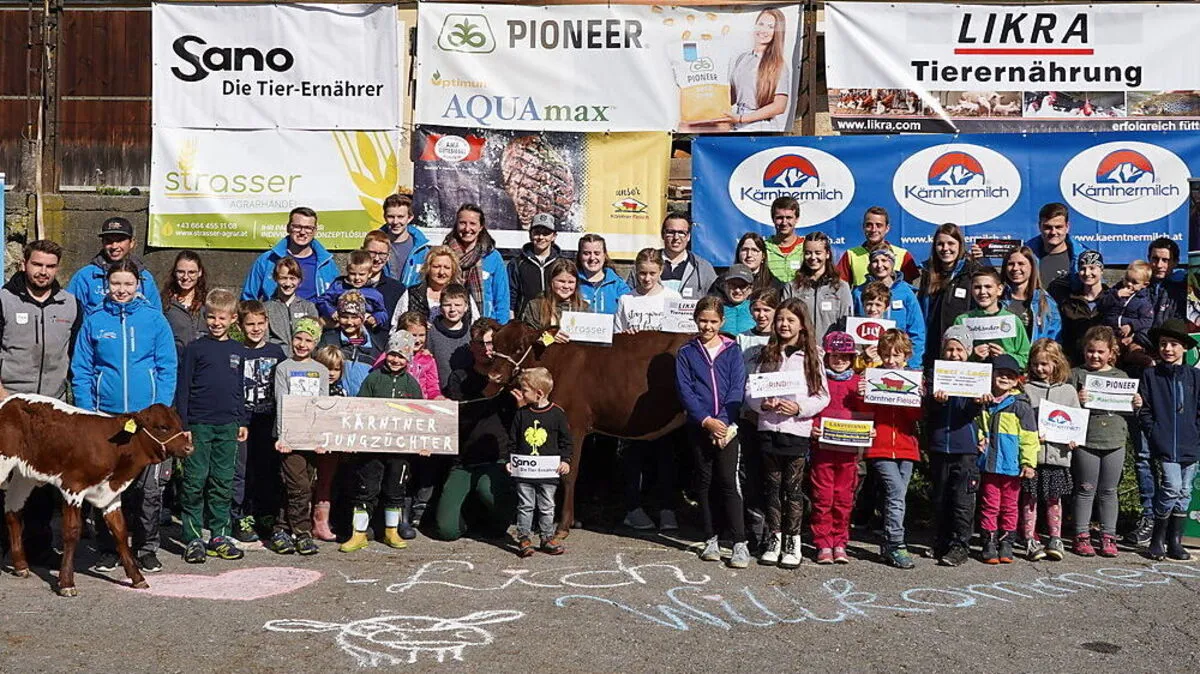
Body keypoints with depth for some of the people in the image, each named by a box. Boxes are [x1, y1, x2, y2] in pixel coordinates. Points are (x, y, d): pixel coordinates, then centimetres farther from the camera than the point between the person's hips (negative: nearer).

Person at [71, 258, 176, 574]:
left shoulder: (154, 319, 3)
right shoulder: (94, 320, 5)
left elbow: (168, 368, 3)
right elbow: (81, 370, 6)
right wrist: (87, 411, -3)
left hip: (148, 415, -1)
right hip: (106, 416, 1)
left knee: (150, 488, 1)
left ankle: (147, 549, 14)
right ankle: (108, 549, 17)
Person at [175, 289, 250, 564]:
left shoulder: (238, 351, 11)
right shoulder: (194, 349, -1)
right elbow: (183, 389, -2)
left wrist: (243, 422, 15)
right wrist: (182, 425, -6)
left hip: (228, 427, 4)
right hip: (198, 425, -4)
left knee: (223, 483, 8)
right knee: (195, 482, -2)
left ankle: (219, 536, 16)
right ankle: (193, 539, 4)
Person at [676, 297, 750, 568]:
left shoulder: (732, 350, 6)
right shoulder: (686, 353, 6)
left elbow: (737, 388, -2)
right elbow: (685, 391, -2)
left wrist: (724, 422, -13)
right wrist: (706, 420, -13)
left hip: (727, 426, -1)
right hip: (698, 426, 2)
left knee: (729, 482, -6)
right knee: (704, 482, 8)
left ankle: (740, 543, -6)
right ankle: (710, 539, 17)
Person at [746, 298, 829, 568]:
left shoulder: (811, 357, 3)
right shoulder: (766, 354, 10)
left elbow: (822, 397, 1)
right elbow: (750, 391, 7)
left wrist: (799, 408, -14)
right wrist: (764, 404, -12)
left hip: (797, 430, -2)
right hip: (768, 427, 2)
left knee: (793, 487, 1)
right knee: (772, 486, 8)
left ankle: (792, 541, 10)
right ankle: (774, 538, 16)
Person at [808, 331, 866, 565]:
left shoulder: (859, 382, 11)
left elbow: (866, 414, 11)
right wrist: (812, 428, -10)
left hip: (849, 449, 2)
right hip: (822, 446, -2)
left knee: (844, 499, 6)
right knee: (823, 497, -1)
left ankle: (839, 544, 15)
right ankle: (823, 544, 7)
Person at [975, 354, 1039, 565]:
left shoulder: (1021, 405, -4)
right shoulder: (984, 403, 6)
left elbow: (1029, 437, -5)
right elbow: (977, 426, 21)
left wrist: (1028, 463, -8)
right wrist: (979, 439, 1)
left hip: (1011, 466, -2)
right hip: (988, 464, 2)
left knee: (1009, 506, 9)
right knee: (989, 505, 5)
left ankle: (1006, 544, 18)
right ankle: (989, 544, 12)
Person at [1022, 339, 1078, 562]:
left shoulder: (1068, 391, 9)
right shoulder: (1026, 389, 2)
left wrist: (1074, 439, -6)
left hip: (1057, 454, 2)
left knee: (1054, 498, 9)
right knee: (1029, 498, 2)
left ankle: (1055, 539, 16)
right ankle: (1030, 540, 7)